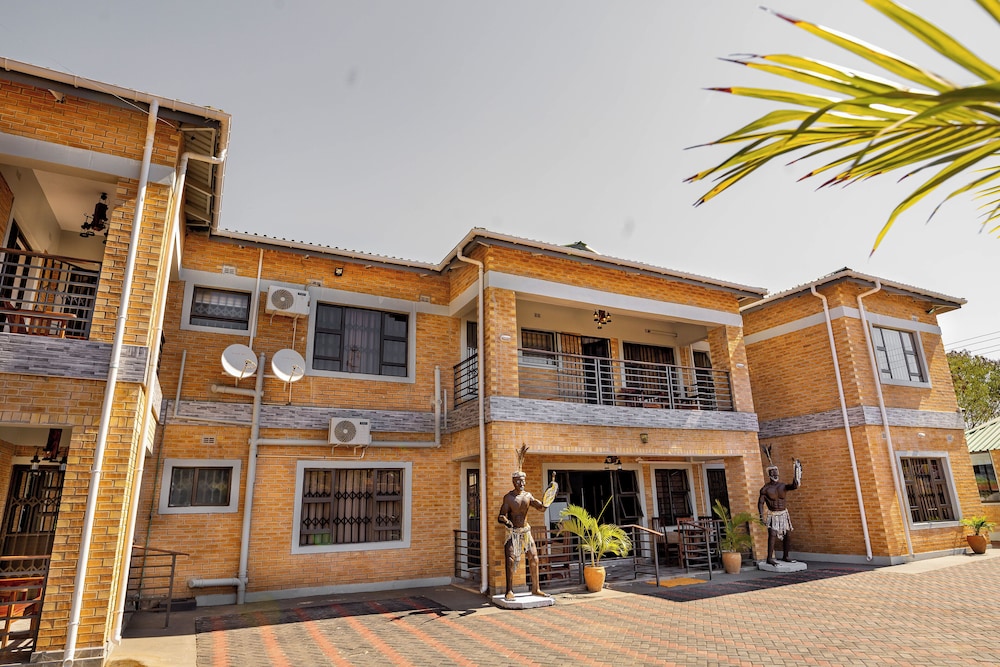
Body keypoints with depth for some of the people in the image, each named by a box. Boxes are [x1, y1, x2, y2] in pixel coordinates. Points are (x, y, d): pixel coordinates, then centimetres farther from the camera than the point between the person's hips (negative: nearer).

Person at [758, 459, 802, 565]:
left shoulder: (782, 486, 3)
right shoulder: (765, 489, -8)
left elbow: (794, 486, -15)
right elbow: (760, 503, -11)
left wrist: (795, 479, -32)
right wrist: (761, 516, -20)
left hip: (784, 514, 5)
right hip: (773, 515, -5)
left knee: (787, 535, 9)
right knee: (773, 535, -15)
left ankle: (785, 557, 26)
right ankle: (769, 558, -14)